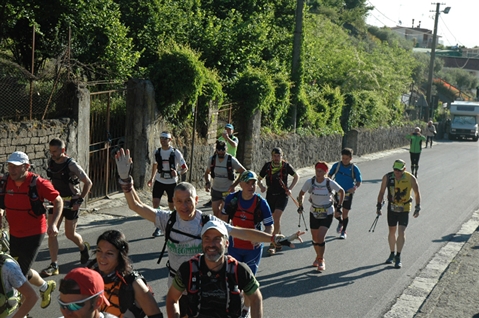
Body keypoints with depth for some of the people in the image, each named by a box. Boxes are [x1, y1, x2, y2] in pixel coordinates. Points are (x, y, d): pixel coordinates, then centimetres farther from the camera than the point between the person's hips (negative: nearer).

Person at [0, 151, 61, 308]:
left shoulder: (38, 183, -19)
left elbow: (58, 201, -9)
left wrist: (53, 224, -19)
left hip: (33, 234, -6)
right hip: (14, 233, 6)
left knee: (21, 273, -7)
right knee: (17, 269, 17)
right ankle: (45, 286, 39)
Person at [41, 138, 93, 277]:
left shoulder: (72, 165, -19)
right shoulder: (51, 163, -2)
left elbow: (88, 183, -13)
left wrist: (80, 201, -15)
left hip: (71, 203, -5)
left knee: (70, 234, 5)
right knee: (51, 232, -4)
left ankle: (84, 247, 38)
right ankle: (54, 265, 2)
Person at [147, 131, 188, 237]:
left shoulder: (175, 153, -10)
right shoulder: (157, 152, 2)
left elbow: (185, 168, -6)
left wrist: (178, 173, -25)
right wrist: (152, 178, 18)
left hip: (171, 182, -2)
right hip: (159, 181, 3)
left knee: (172, 206, 5)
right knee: (155, 202, -12)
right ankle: (158, 228, -3)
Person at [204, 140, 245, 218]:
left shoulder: (231, 160, -15)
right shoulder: (212, 160, -4)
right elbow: (207, 173, 14)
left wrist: (234, 185, -14)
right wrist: (207, 183, -4)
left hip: (228, 191, -4)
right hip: (215, 190, 4)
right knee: (216, 213, 7)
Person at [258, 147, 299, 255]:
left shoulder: (286, 165, -5)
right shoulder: (267, 166, -1)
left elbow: (296, 176, 9)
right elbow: (259, 179, 9)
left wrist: (290, 188, -1)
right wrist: (261, 186, -13)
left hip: (282, 195, -3)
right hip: (270, 195, 3)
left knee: (276, 218, -17)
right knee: (275, 219, 11)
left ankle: (273, 244, -13)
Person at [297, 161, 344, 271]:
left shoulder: (330, 183, -16)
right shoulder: (310, 182, -11)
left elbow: (341, 192, 1)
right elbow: (301, 193, 6)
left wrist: (339, 206, -2)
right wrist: (300, 206, -4)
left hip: (327, 214, -3)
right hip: (314, 213, 3)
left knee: (320, 237, -15)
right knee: (315, 238, 10)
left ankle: (321, 260, 3)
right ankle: (318, 256, 37)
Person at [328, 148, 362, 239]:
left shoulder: (354, 168, -9)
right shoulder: (336, 165, -4)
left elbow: (359, 181, -5)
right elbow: (330, 175, 10)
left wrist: (355, 187, -25)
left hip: (348, 193, -2)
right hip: (337, 193, 2)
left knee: (345, 214, 2)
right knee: (336, 214, 2)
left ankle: (343, 232, 21)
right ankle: (340, 222, 37)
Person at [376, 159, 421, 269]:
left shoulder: (411, 179, -14)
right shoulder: (387, 177, -11)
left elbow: (417, 193, -1)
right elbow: (381, 192, 1)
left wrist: (417, 208, -3)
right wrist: (379, 206, -1)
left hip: (404, 209, -2)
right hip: (392, 207, 2)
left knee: (401, 232, -10)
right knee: (392, 231, 11)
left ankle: (398, 257, -4)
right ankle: (392, 254, 28)